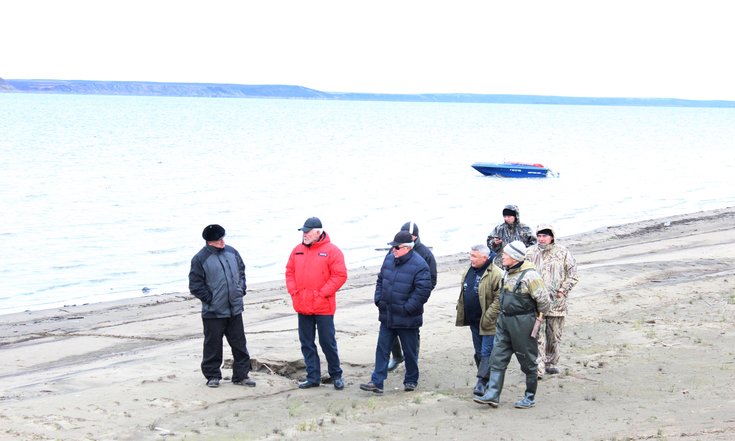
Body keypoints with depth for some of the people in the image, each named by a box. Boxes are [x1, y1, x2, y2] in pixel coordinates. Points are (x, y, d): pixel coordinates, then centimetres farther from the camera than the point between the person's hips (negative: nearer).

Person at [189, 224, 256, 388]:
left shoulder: (232, 252, 6)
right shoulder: (200, 259, -10)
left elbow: (242, 271, 20)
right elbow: (195, 285, -7)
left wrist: (241, 289, 10)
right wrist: (209, 299, -10)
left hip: (234, 309, 5)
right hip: (213, 312, -5)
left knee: (239, 344, 9)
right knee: (213, 345, 4)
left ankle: (241, 375, 18)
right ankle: (212, 376, 17)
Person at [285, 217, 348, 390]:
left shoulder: (331, 251, -8)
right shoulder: (298, 250, 9)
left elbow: (340, 275, -12)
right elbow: (290, 271, 16)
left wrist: (322, 293, -14)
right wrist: (293, 291, 2)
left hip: (323, 307, -5)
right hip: (302, 306, 5)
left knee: (328, 342, 2)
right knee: (307, 343, 9)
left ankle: (336, 375, 17)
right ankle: (313, 377, 18)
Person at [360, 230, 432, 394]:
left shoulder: (419, 265, -16)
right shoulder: (389, 259, 5)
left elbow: (423, 290, -19)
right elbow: (381, 280, 16)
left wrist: (408, 308, -20)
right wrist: (378, 299, 4)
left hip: (407, 319, -6)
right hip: (387, 316, 6)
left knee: (410, 352, 10)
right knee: (382, 349, 4)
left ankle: (411, 381, 25)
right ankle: (377, 382, 6)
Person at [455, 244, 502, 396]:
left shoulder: (495, 274, -18)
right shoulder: (469, 271, 9)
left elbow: (499, 299, -21)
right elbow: (463, 293, 22)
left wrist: (488, 317, -22)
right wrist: (460, 308, 14)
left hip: (487, 323, -8)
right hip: (473, 320, 8)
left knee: (486, 352, -7)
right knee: (479, 352, 16)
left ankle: (482, 382, -8)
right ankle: (486, 379, 28)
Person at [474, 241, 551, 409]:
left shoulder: (529, 275, -18)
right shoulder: (508, 273, 8)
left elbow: (544, 300, -14)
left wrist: (537, 316, 0)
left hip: (522, 323, -8)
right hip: (504, 320, 8)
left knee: (527, 362, 5)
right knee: (497, 358, 3)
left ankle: (530, 397, 17)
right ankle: (492, 395, 4)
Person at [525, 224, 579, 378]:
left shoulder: (562, 252, 1)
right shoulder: (530, 253, 2)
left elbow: (572, 275, 5)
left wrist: (563, 290, -4)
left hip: (556, 301, 1)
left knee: (554, 336, 12)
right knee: (537, 336, -8)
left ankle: (551, 363, 28)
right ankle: (538, 369, -9)